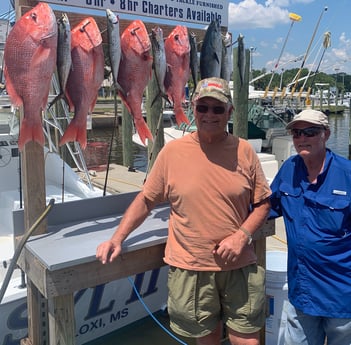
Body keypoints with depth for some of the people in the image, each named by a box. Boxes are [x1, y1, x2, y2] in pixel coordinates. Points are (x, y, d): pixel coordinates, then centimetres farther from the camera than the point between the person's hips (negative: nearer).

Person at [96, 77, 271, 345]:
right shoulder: (173, 151, -3)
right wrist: (117, 239, -4)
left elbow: (263, 202, 5)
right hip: (190, 268, 0)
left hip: (239, 265, 1)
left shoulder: (244, 151, -2)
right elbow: (146, 200, 3)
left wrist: (242, 235, -11)